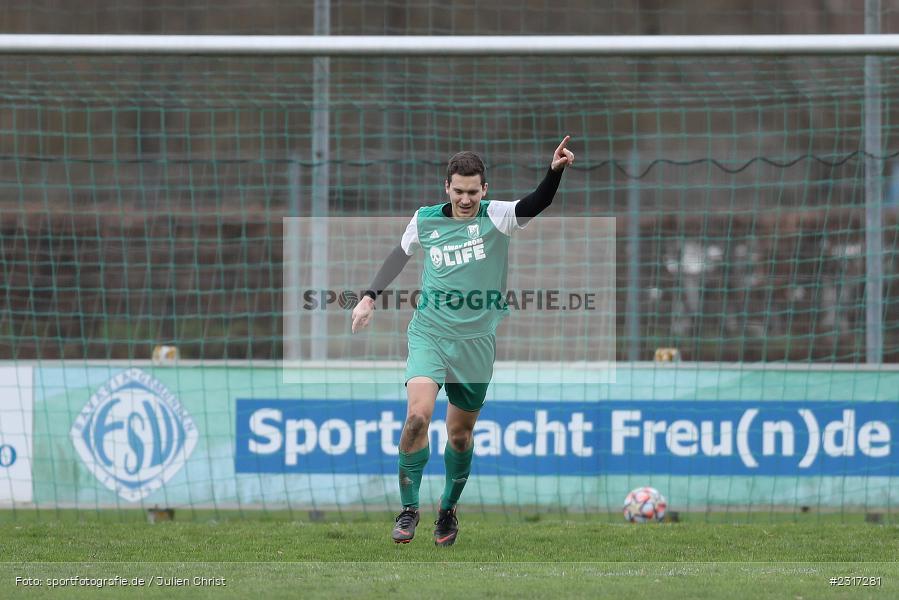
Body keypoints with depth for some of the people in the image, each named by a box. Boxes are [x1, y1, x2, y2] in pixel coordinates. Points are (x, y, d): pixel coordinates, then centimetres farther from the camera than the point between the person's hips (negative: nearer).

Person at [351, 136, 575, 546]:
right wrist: (371, 296, 14)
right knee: (417, 415, -21)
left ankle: (448, 509, 33)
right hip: (429, 334, 0)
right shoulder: (425, 220, 0)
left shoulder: (496, 217, -7)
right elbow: (401, 254, 18)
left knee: (460, 433, 10)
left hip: (476, 341, 0)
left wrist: (555, 171, -42)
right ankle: (408, 508, -9)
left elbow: (536, 204, -25)